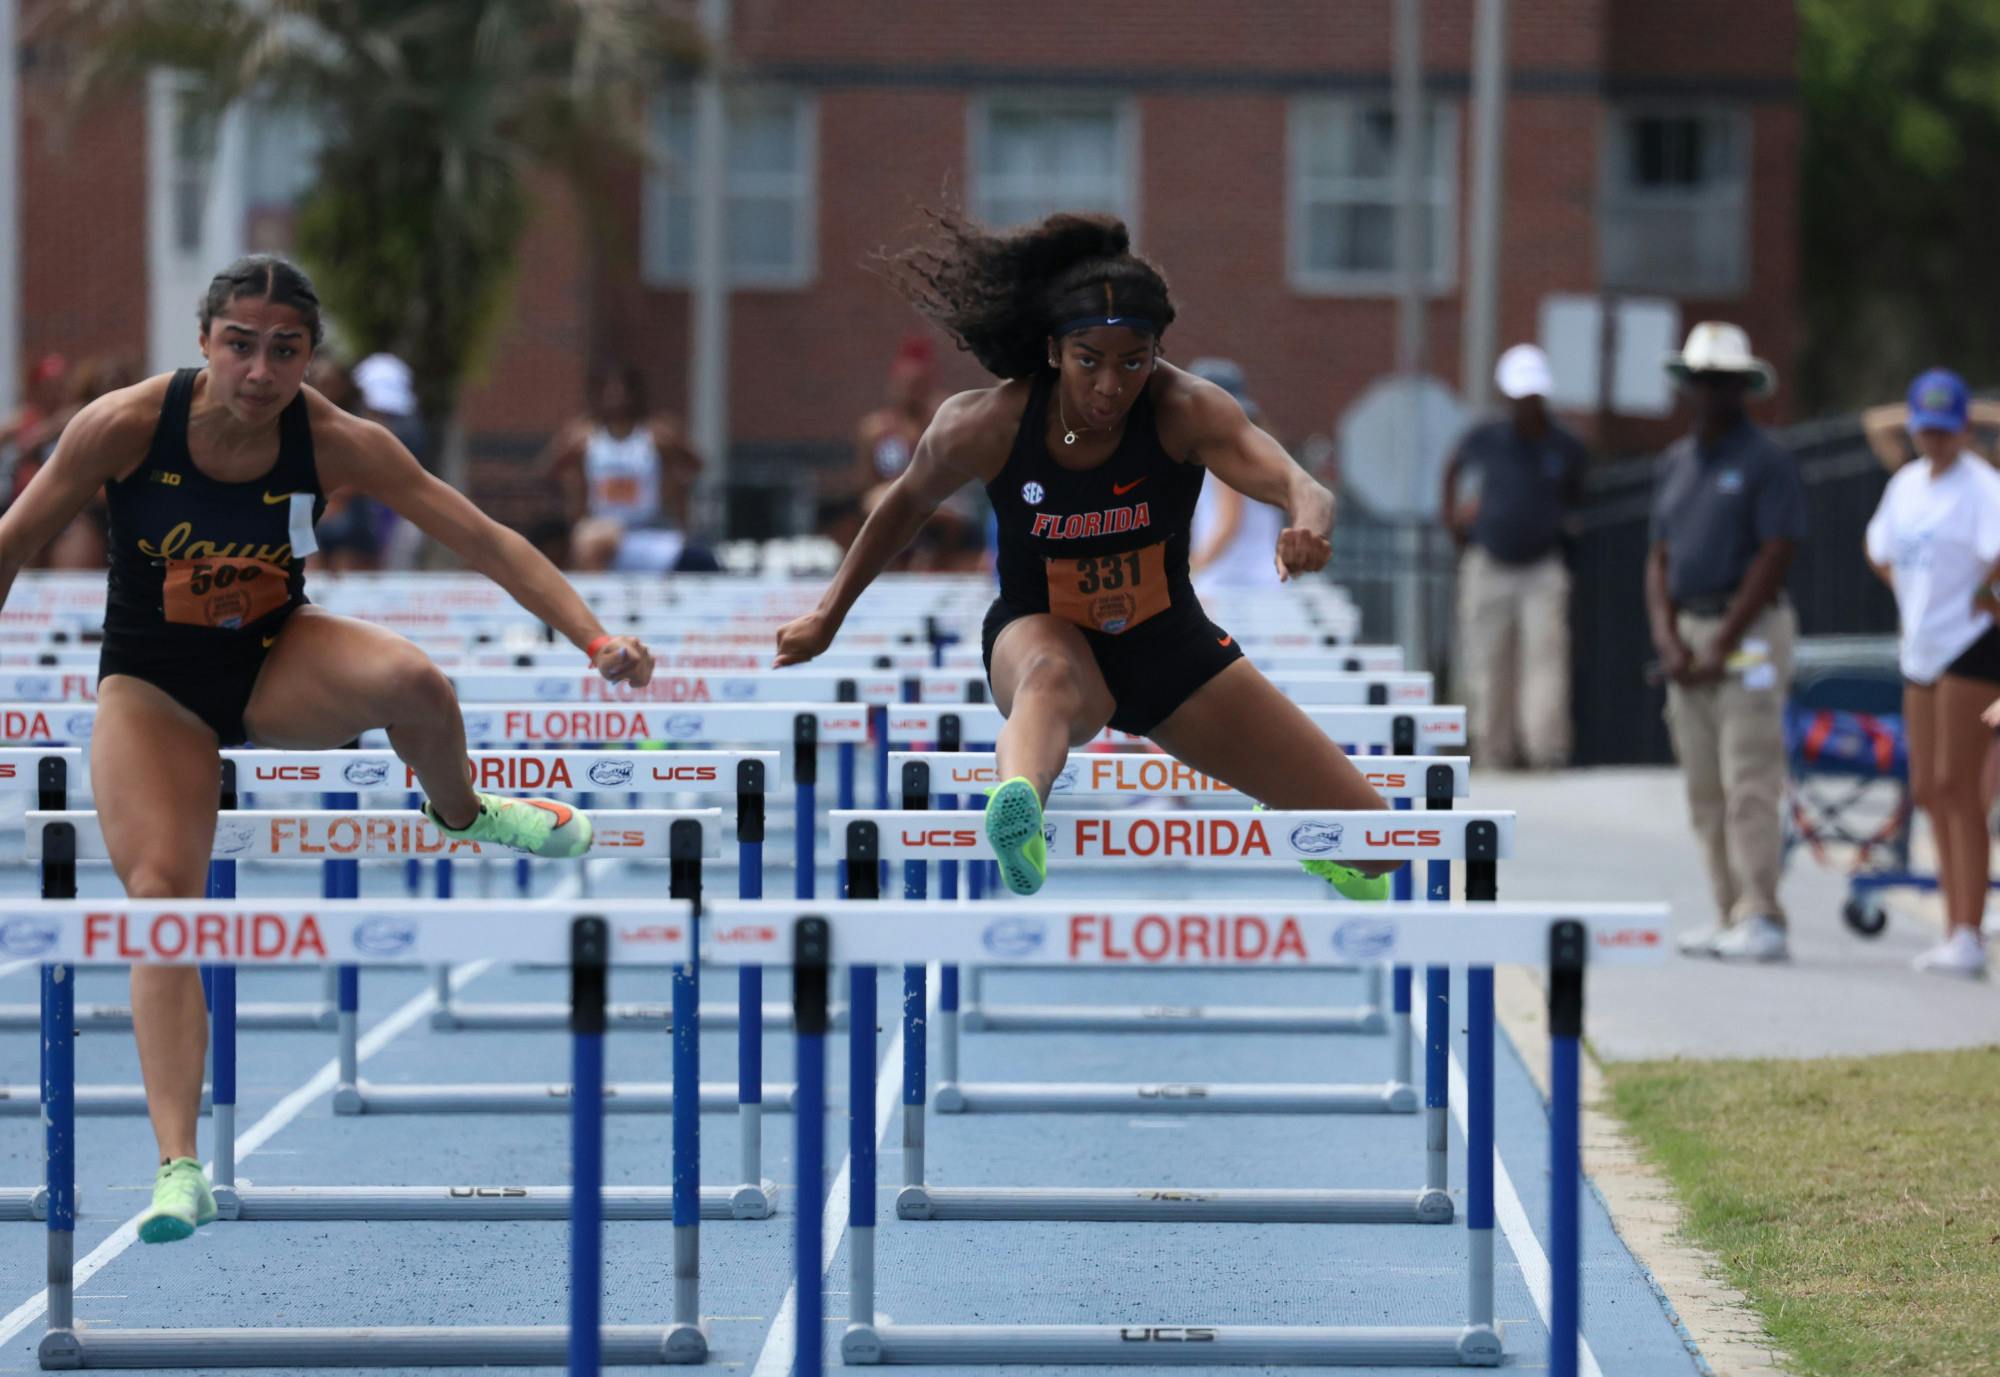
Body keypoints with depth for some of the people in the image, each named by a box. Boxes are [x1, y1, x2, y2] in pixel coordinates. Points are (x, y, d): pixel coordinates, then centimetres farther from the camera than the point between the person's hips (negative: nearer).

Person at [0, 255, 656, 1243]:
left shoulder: (338, 443, -18)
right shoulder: (125, 425, -22)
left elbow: (484, 540, -15)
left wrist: (596, 640, -24)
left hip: (279, 663, 1)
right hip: (152, 689, 0)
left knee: (411, 679, -32)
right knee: (160, 894, -19)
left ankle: (460, 811, 5)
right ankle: (178, 1170, -18)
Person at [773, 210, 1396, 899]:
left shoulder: (1186, 410, -25)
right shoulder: (983, 427, -22)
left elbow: (1298, 485, -41)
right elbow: (910, 501, 0)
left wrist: (1308, 522, -65)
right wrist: (828, 614, 8)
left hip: (1172, 646, 2)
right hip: (1042, 633, -2)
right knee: (1051, 676, -44)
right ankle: (1018, 809, -78)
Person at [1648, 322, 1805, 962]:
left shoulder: (1766, 464, -5)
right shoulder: (1675, 463, 16)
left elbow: (1774, 560, -12)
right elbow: (1660, 559, 15)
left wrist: (1720, 648, -14)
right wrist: (1668, 640, -1)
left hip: (1749, 633, -7)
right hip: (1688, 636, 7)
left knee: (1749, 785, -12)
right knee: (1705, 790, 6)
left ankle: (1760, 919, -14)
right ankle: (1730, 916, 10)